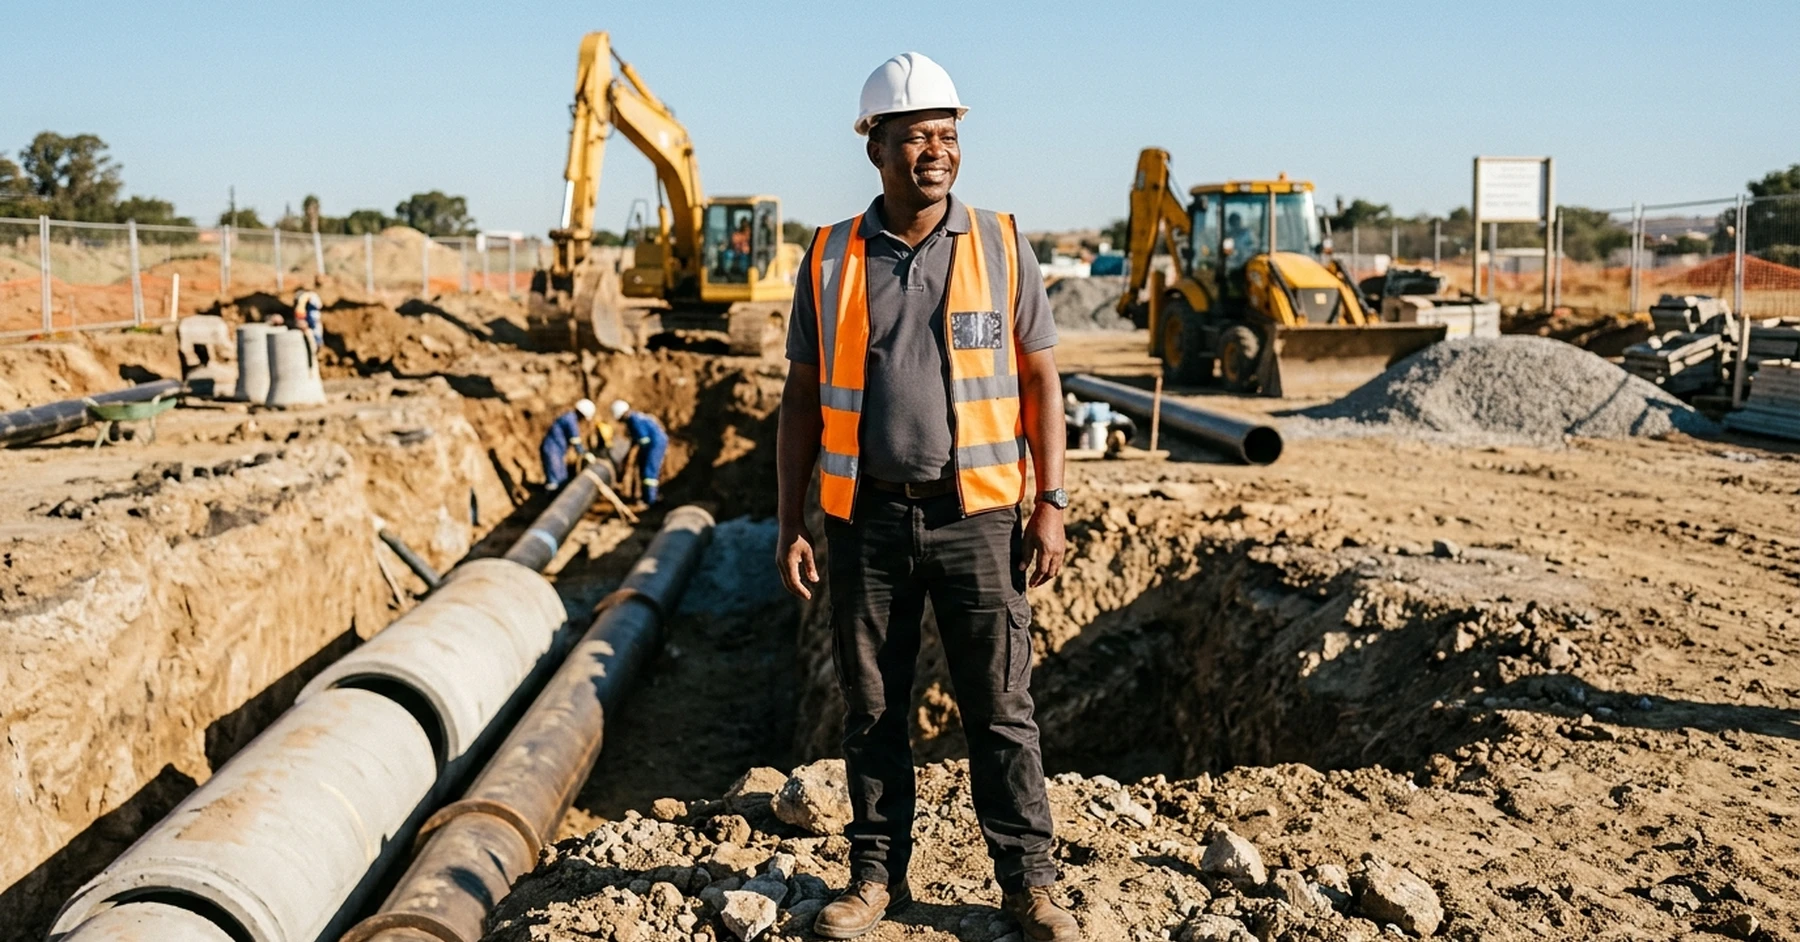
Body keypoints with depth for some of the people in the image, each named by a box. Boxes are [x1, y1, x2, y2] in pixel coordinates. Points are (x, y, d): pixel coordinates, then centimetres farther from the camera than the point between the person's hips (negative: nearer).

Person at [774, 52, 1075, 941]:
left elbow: (1040, 379, 4)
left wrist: (1051, 503, -3)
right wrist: (790, 519, 2)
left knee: (1001, 707, 3)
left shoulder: (1001, 246, 2)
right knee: (872, 709, 9)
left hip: (976, 513, -1)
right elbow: (803, 396, 7)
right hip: (868, 517, 1)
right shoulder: (832, 258, 4)